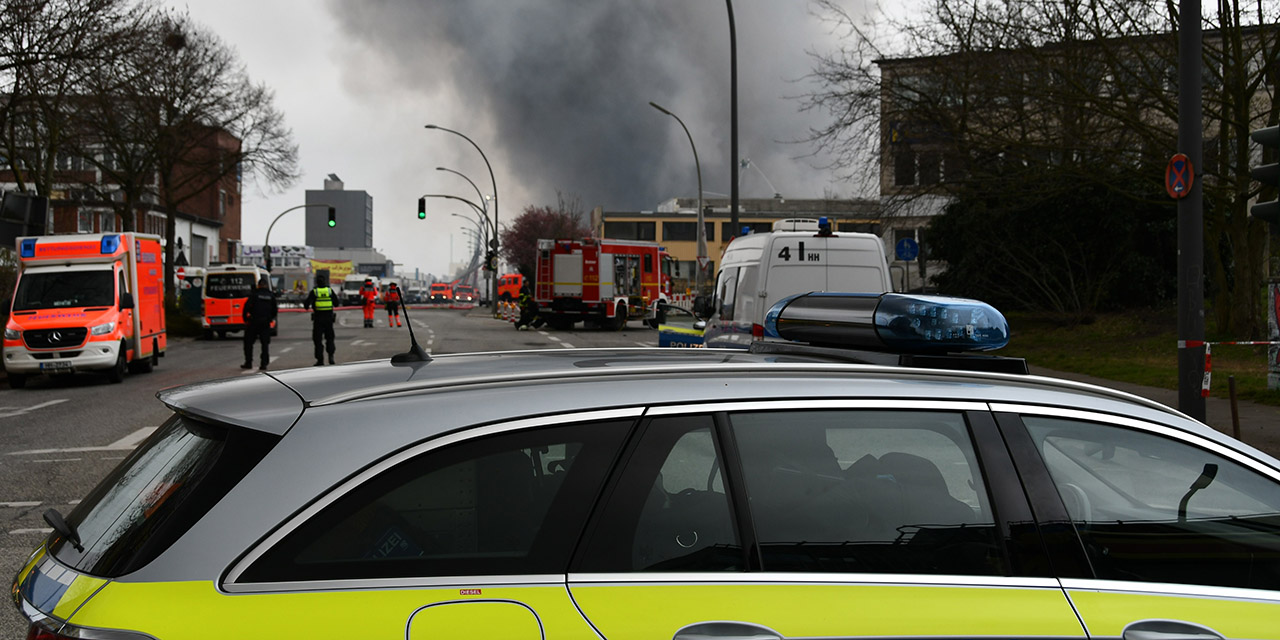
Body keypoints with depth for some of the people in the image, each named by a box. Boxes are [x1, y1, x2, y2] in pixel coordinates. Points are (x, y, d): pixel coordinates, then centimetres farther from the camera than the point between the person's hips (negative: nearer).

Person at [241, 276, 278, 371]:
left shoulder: (255, 294, -4)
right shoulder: (271, 296, 6)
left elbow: (247, 306, -11)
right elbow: (275, 310, 9)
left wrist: (245, 319, -2)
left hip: (254, 321, -3)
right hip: (266, 323, 3)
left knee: (248, 342, 9)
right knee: (265, 343, 6)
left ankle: (248, 363, 9)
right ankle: (264, 364, 1)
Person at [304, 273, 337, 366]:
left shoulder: (314, 292, -6)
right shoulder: (330, 290, 0)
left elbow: (306, 305, -5)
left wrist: (304, 303, 18)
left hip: (318, 319, -2)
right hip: (329, 318, 2)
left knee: (318, 339, 6)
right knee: (329, 338, 15)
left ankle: (320, 360, 2)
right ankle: (331, 356, -4)